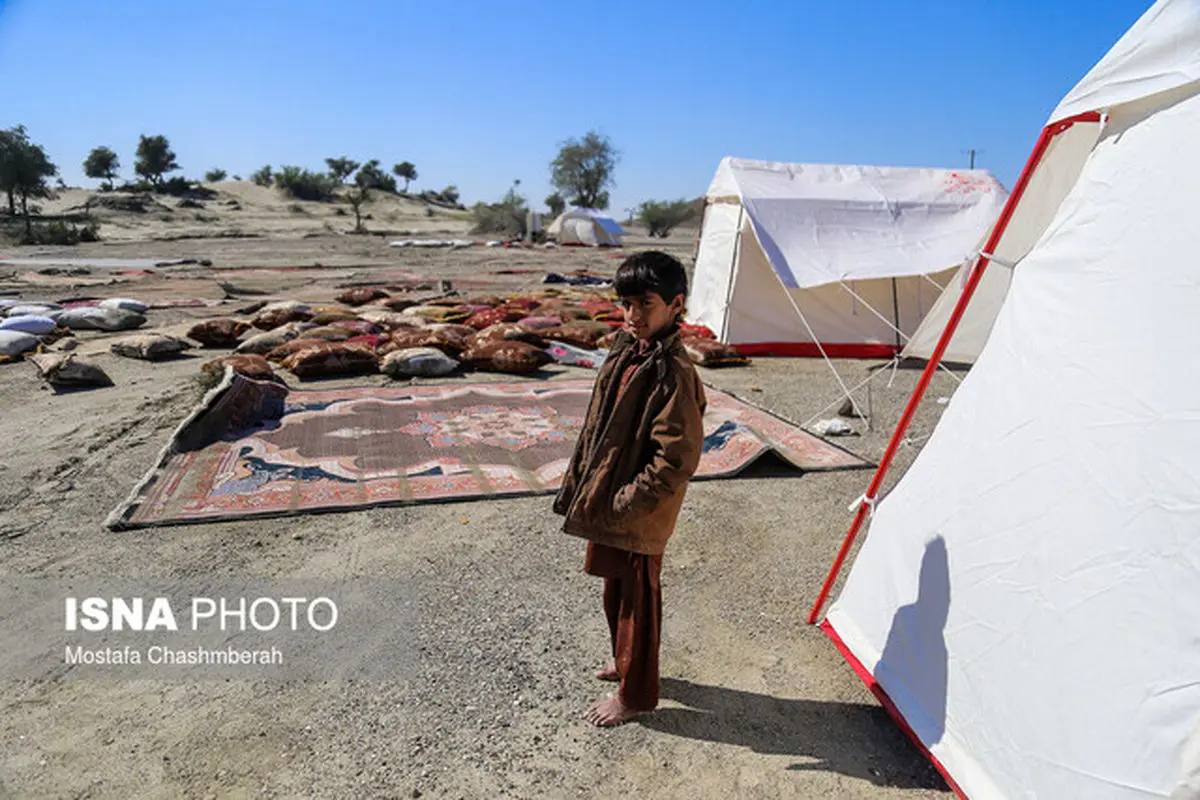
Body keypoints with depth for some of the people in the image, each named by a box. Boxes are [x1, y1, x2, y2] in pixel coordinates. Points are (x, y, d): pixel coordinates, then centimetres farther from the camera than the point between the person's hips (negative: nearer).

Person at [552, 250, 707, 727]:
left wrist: (623, 506, -19)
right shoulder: (625, 354, 4)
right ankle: (625, 662, 49)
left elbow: (675, 460, -24)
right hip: (608, 506, 8)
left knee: (637, 601, 11)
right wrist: (582, 487, 13)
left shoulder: (673, 373, -23)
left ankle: (635, 695, 32)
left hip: (639, 520, -8)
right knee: (615, 593, 25)